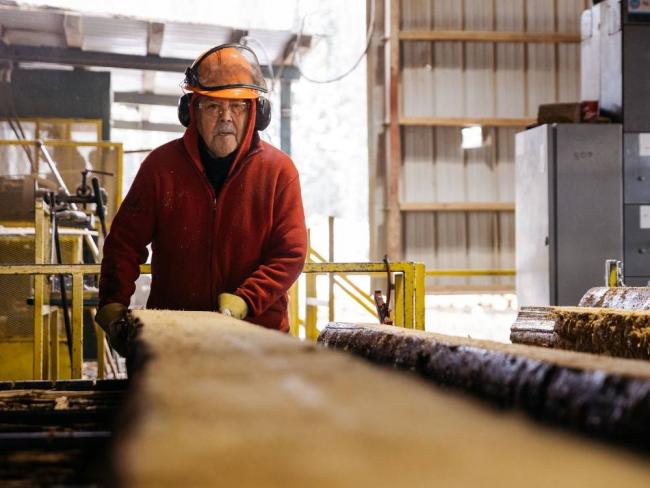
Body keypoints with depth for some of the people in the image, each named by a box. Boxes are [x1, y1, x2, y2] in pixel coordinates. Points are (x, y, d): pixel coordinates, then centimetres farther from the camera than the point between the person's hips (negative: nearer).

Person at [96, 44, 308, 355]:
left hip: (257, 329, -1)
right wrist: (113, 304, -7)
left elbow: (289, 254, -4)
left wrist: (244, 301, -17)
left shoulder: (279, 171, 0)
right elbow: (125, 242, 6)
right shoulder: (162, 165, 3)